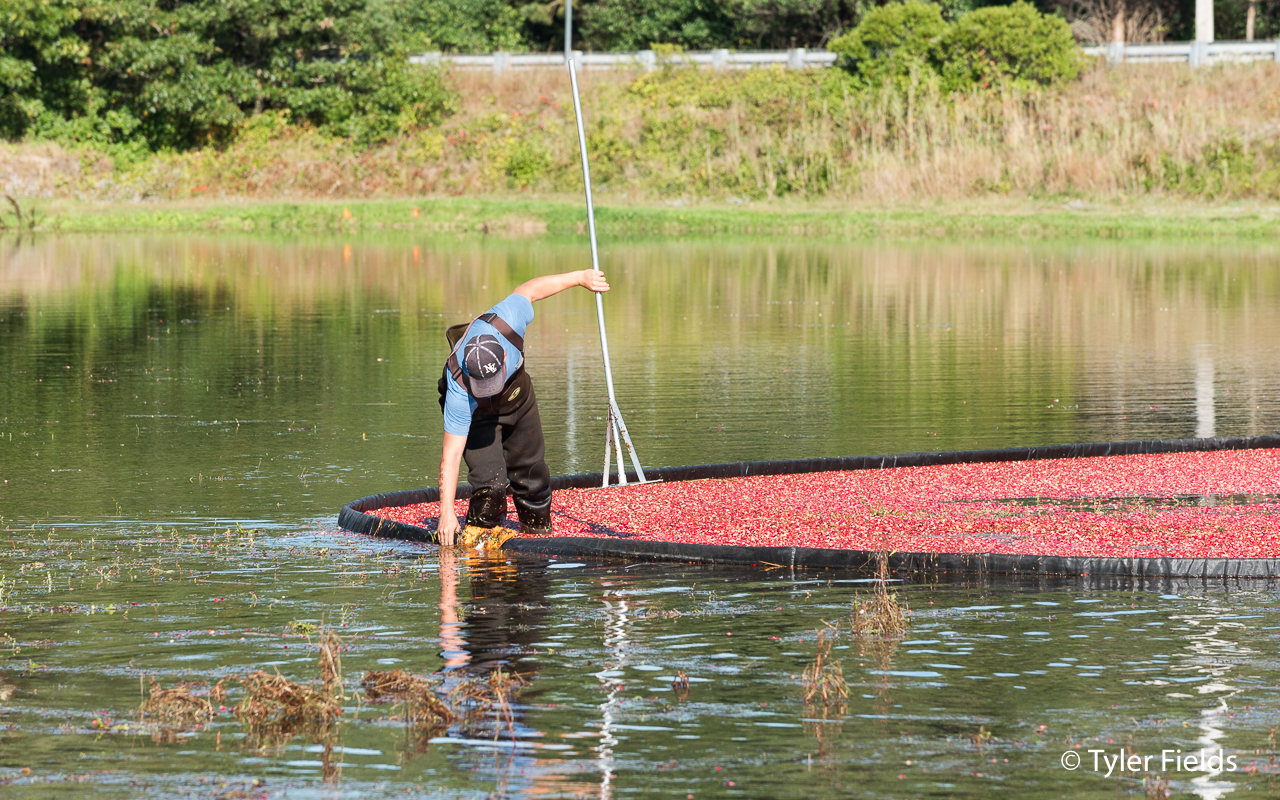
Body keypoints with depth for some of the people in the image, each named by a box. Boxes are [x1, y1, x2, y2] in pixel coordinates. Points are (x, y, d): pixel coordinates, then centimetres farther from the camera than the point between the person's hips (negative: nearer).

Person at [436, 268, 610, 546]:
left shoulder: (506, 321, -40)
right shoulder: (460, 392, -44)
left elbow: (527, 290, -16)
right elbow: (451, 455, -38)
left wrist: (580, 278, -3)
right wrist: (447, 512, -38)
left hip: (519, 398, 4)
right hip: (478, 416, -4)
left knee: (532, 476, 14)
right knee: (490, 484, -21)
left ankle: (539, 532, 38)